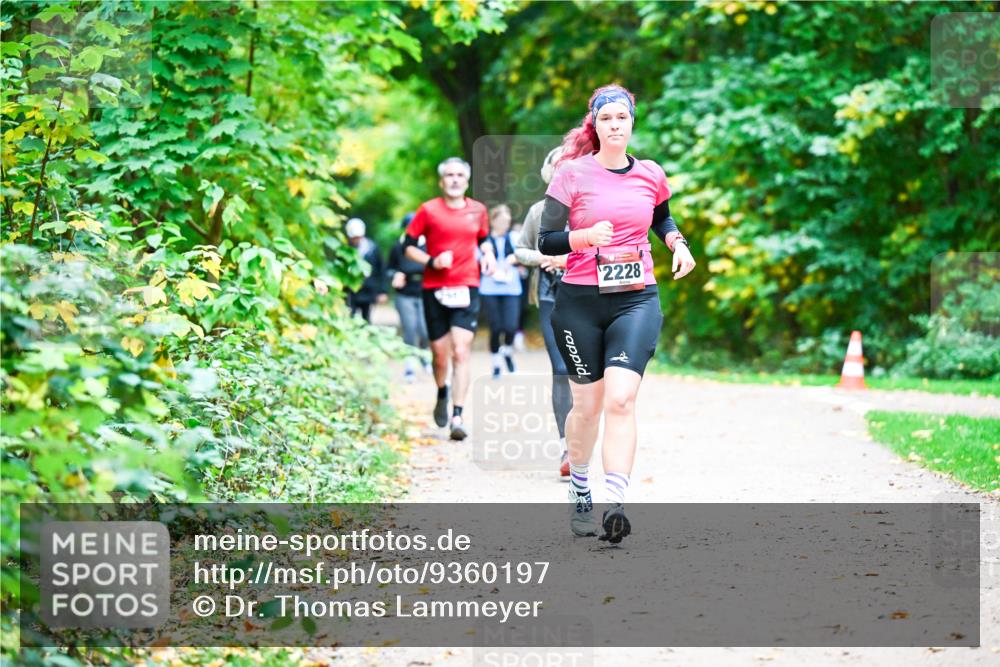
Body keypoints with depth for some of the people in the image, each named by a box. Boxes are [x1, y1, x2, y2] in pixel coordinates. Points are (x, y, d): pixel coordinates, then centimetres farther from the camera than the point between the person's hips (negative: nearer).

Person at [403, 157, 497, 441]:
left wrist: (488, 254, 7)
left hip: (466, 288, 1)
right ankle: (442, 395, 39)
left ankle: (457, 418, -14)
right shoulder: (428, 210, 0)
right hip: (434, 289, -1)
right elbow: (409, 245, 3)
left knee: (461, 353, -12)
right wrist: (432, 261, -12)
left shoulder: (477, 210, 8)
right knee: (439, 354, 7)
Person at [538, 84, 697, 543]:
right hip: (580, 301, -1)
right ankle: (579, 489, 32)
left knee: (620, 399, -16)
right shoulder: (572, 173, -2)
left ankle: (615, 505, -22)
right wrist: (586, 236, -22)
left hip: (637, 299, 1)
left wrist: (677, 243, 9)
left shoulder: (650, 175, 7)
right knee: (588, 405, 6)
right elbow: (545, 241, -5)